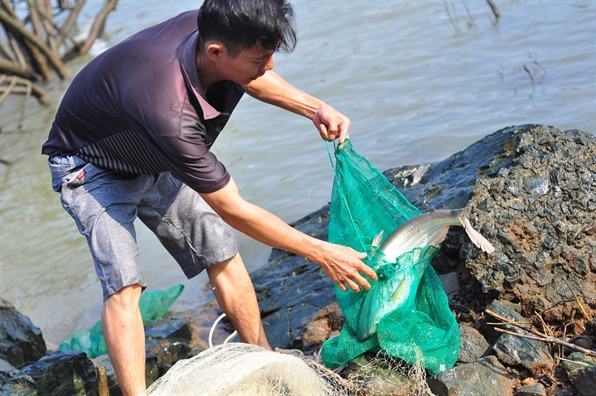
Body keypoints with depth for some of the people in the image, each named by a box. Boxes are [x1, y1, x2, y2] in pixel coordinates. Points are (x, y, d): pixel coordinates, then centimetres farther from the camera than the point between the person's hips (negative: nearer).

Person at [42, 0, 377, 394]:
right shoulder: (170, 111, -45)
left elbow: (251, 77, 4)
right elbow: (233, 211, -32)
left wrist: (314, 107, -11)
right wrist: (321, 253, -25)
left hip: (155, 160, 7)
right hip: (92, 167, -7)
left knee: (222, 254, 4)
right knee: (124, 284, -21)